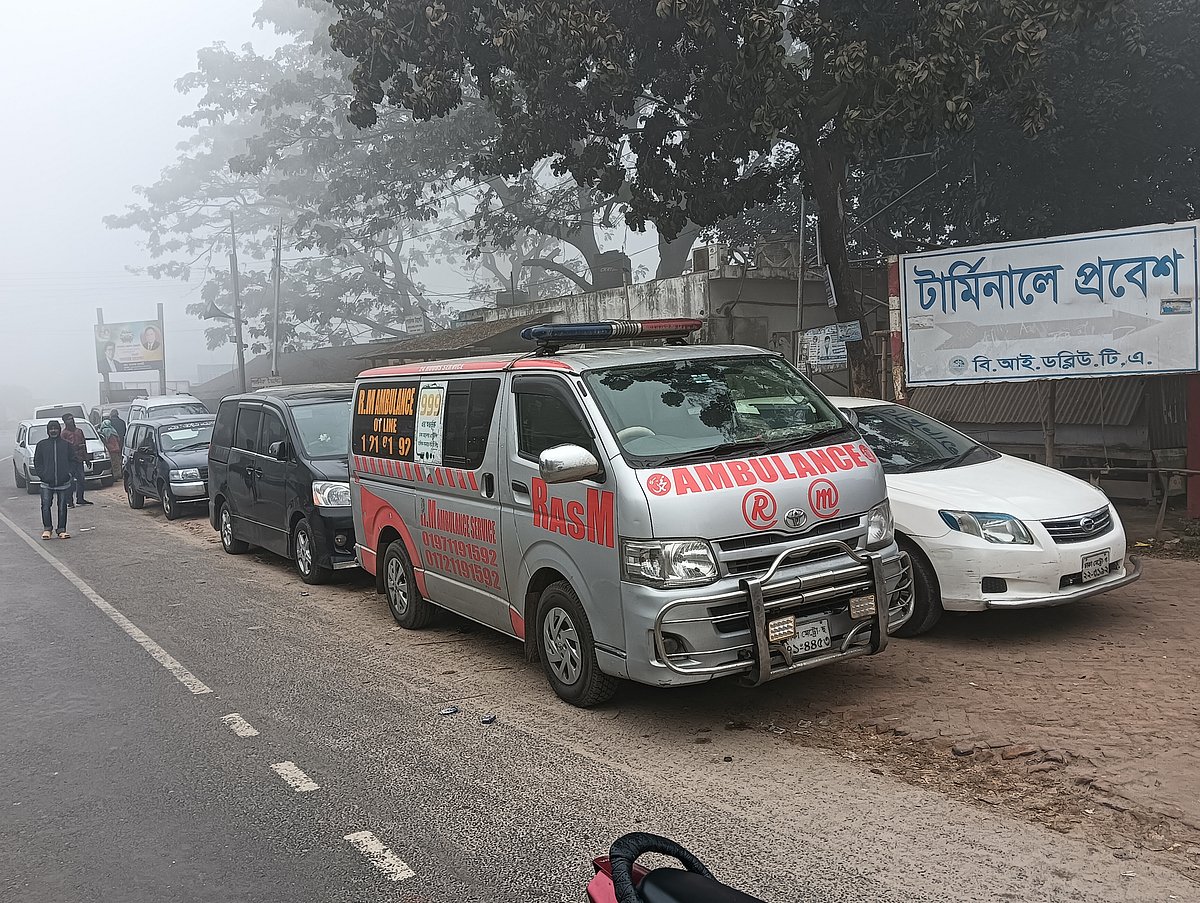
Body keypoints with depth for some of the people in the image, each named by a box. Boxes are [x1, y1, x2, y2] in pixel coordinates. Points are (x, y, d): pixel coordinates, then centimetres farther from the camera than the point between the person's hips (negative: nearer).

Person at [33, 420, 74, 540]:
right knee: (45, 506, -4)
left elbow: (72, 461, 10)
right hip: (47, 482, 0)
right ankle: (47, 529, 7)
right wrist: (42, 474, -4)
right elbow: (37, 462, 9)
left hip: (63, 482, 0)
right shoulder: (42, 445, 8)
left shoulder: (67, 444, 8)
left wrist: (69, 473, -4)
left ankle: (61, 530, 10)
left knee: (62, 507, 3)